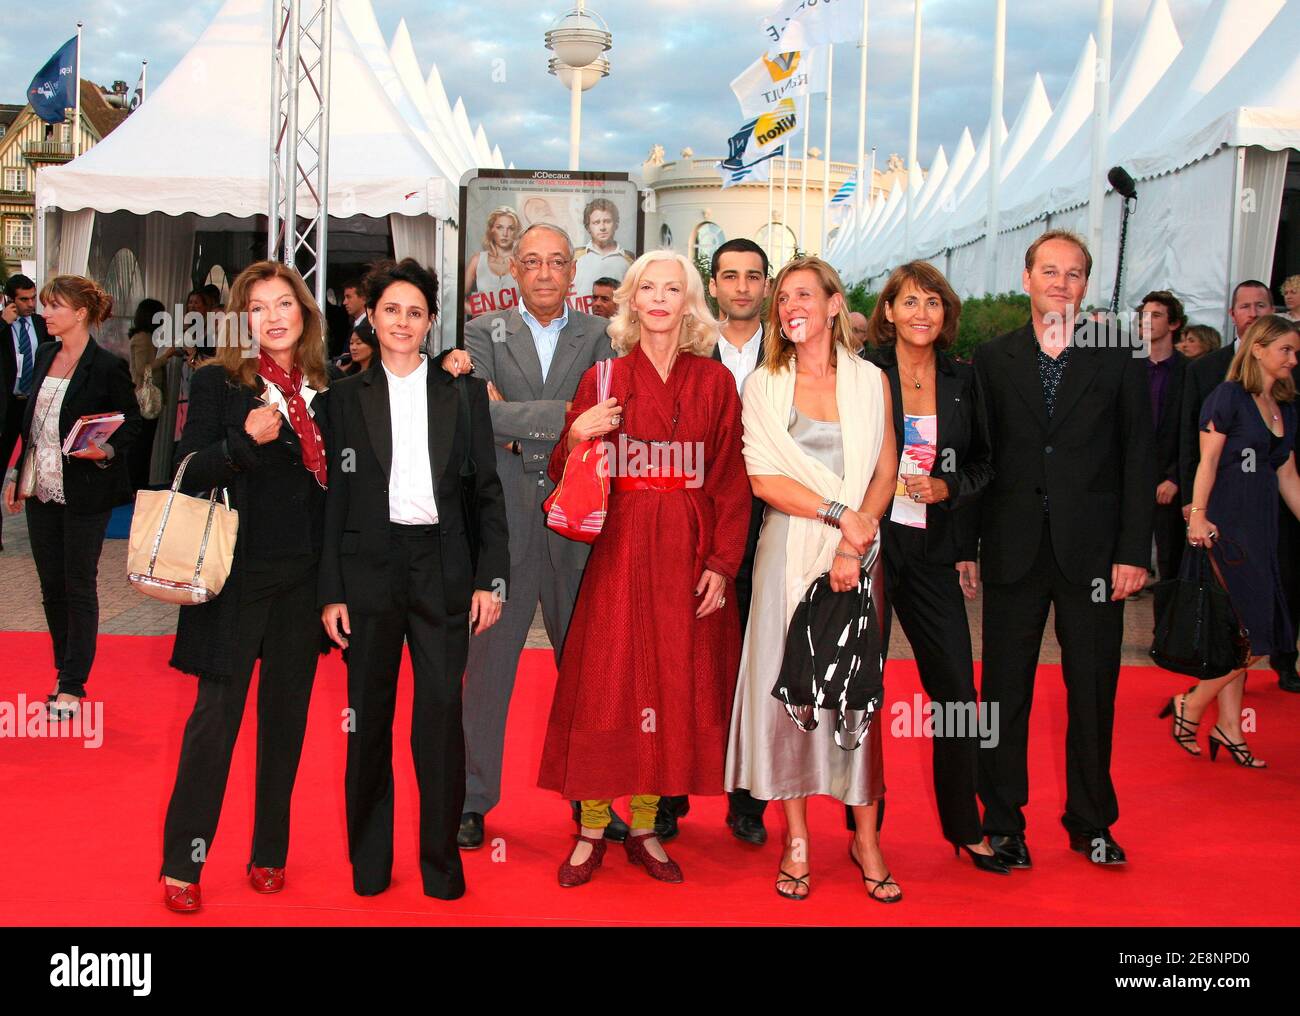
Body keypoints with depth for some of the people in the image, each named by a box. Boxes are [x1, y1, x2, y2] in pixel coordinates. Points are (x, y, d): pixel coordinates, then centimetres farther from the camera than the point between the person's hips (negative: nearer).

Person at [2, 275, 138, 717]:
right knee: (51, 585, 12)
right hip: (40, 490, 7)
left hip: (84, 494, -7)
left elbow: (131, 423, -6)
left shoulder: (108, 367, -12)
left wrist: (106, 451, -24)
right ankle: (66, 672, 25)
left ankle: (72, 686, 11)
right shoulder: (44, 355, 9)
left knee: (79, 587, 2)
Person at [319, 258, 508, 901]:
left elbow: (487, 489, 7)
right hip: (368, 565, 1)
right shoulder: (346, 397, 7)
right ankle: (369, 860, 20)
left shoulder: (463, 394, 8)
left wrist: (490, 578, -1)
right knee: (369, 715, 6)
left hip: (442, 569, 0)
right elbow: (334, 498, 5)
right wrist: (331, 592, 0)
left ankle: (441, 861, 11)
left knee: (441, 716, -3)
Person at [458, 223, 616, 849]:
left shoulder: (597, 334, 7)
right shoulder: (485, 332, 6)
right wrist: (562, 415, -19)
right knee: (487, 663, 4)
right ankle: (473, 800, 16)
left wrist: (515, 422, -13)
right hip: (501, 521, -1)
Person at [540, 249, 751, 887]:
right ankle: (591, 831, 10)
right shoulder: (604, 379, 5)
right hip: (618, 552, -1)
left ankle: (645, 828, 16)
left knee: (674, 689, 4)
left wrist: (721, 564, -5)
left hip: (688, 554, 1)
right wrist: (576, 435, -16)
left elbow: (730, 480, 3)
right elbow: (566, 477, 5)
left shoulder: (715, 382, 6)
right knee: (604, 685, -2)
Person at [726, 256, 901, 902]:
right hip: (787, 550, 0)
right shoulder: (763, 385, 5)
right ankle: (796, 840, 10)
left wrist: (855, 542, -10)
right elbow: (763, 478, -3)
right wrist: (838, 513, -12)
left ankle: (865, 837, 13)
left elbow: (884, 472, 3)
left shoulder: (870, 381, 7)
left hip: (856, 550, 0)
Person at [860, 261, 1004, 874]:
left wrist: (946, 487, -5)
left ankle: (964, 826, 18)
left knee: (956, 688, 3)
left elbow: (983, 465, 14)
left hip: (933, 549, 3)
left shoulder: (962, 381, 7)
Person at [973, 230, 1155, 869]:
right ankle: (1002, 822, 18)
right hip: (1014, 550, 0)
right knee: (1005, 690, 6)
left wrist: (1133, 551, -5)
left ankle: (1090, 822, 24)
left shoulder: (1118, 359, 5)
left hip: (1092, 551, 0)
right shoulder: (992, 359, 6)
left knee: (1093, 691, 8)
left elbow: (1138, 460, 2)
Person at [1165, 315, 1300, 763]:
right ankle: (1190, 706, 4)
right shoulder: (1228, 396, -7)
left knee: (1240, 639, 9)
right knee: (1253, 637, -10)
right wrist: (1198, 515, -20)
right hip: (1227, 523, -8)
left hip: (1261, 525, 8)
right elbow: (1208, 461, -11)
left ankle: (1228, 728, 16)